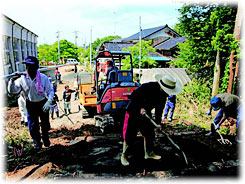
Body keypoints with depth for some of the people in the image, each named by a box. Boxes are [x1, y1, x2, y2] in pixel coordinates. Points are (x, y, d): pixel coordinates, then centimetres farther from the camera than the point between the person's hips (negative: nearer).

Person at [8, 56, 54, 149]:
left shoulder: (43, 78, -18)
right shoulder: (22, 79, -14)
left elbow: (50, 91, -11)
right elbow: (12, 91, -11)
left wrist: (48, 102, -25)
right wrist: (12, 80, -29)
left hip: (43, 103, -1)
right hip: (31, 105, 1)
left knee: (45, 124, 14)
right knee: (33, 126, 7)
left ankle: (45, 138, 45)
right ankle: (37, 142, 33)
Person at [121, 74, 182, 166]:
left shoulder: (164, 93, -5)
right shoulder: (147, 87, -29)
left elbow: (159, 108, 6)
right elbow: (133, 96, -24)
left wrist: (158, 122, 3)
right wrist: (140, 108, -33)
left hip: (146, 113, 7)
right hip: (133, 112, -7)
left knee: (149, 133, 12)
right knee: (130, 135, -3)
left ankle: (149, 153, 32)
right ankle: (124, 156, 15)